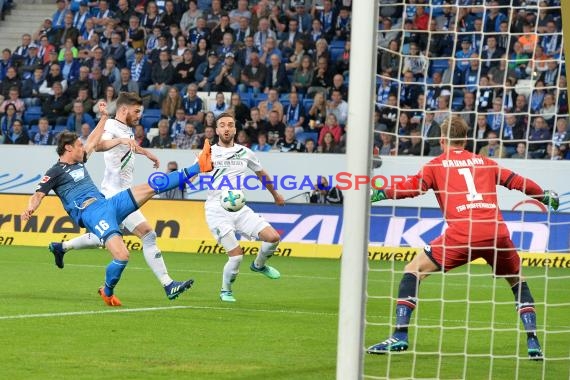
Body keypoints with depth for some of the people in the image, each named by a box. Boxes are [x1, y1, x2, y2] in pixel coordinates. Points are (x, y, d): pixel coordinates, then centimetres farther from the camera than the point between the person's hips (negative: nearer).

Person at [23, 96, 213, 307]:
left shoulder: (79, 162, 21)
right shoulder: (55, 172, -1)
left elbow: (93, 141, 36)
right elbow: (38, 195, -11)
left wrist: (104, 117, 37)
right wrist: (30, 209, -31)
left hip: (108, 204, 8)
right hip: (91, 213, -8)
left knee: (152, 187, 1)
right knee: (121, 255, -25)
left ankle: (197, 168, 6)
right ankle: (107, 292, 1)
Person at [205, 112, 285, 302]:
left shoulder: (245, 153, 9)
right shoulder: (209, 153, -2)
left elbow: (261, 173, 26)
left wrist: (275, 194, 38)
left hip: (239, 208, 4)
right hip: (217, 210, -4)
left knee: (273, 237, -10)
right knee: (236, 256, -16)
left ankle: (259, 265, 22)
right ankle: (226, 290, 12)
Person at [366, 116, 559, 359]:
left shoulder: (437, 165, 15)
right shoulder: (484, 162, 23)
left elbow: (413, 187, 0)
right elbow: (517, 182, 28)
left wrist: (378, 194, 3)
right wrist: (545, 196, 43)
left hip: (462, 232, -3)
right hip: (497, 231, 3)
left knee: (414, 269, 10)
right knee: (518, 281, 26)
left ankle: (400, 336, -1)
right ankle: (533, 343, 13)